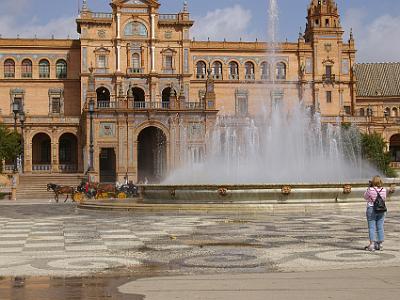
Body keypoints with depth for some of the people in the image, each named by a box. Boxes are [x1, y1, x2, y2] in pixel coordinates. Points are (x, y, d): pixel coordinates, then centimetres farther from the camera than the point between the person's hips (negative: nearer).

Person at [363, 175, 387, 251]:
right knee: (380, 227, 9)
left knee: (372, 227, -1)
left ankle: (372, 244, -5)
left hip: (371, 209, -4)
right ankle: (380, 244, 15)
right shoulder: (383, 190, -4)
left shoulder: (370, 190, -14)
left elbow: (365, 197, 3)